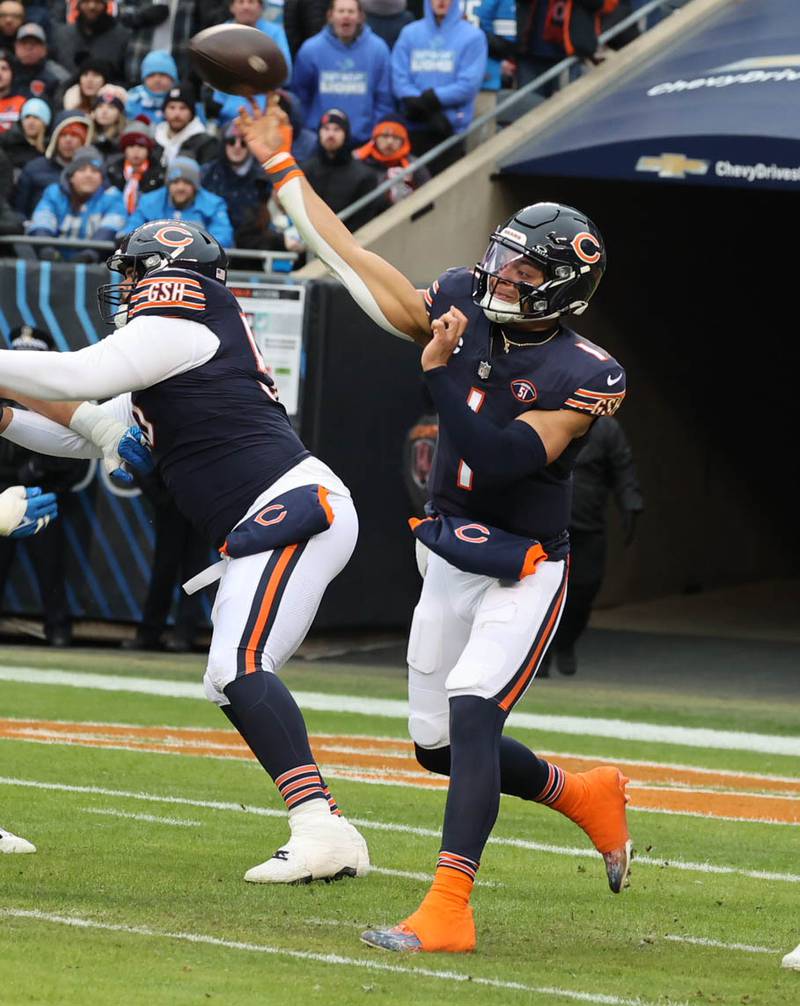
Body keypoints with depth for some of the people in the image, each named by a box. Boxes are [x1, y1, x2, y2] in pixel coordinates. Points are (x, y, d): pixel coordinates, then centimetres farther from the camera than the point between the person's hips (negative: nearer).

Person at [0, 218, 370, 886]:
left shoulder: (176, 323, -3)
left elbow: (75, 379, -10)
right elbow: (91, 432, 30)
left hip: (294, 505, -10)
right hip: (267, 529, 10)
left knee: (239, 668, -21)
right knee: (234, 682, 9)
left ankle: (319, 826, -32)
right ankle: (334, 843, 5)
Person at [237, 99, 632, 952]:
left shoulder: (580, 376, -18)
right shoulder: (465, 307, -1)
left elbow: (502, 456, -28)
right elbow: (359, 269, 3)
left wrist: (441, 372, -28)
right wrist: (281, 168, 3)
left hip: (524, 572, -7)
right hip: (449, 562, 7)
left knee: (472, 717, -23)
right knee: (438, 745, 12)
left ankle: (448, 911, -27)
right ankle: (583, 794, 36)